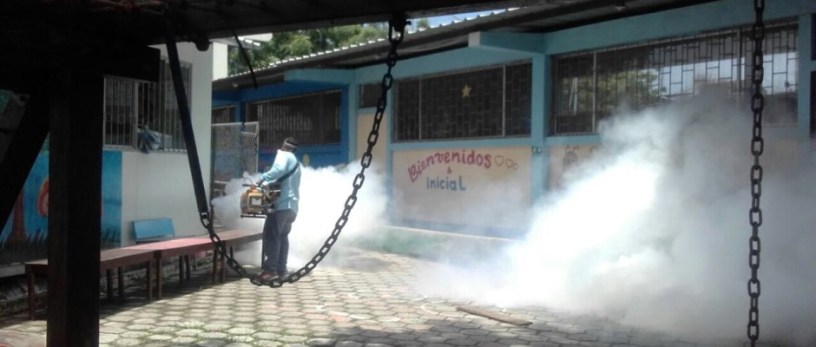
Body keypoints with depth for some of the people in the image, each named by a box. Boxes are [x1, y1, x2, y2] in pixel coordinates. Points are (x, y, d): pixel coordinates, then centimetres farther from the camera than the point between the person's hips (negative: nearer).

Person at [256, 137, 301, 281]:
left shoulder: (283, 155, 2)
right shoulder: (295, 163, 29)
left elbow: (279, 169, -20)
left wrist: (263, 179, -16)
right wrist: (268, 183, 19)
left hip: (282, 203, -9)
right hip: (292, 206, 9)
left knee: (271, 235, -11)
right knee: (283, 236, 12)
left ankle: (270, 268, -17)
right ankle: (281, 269, 10)